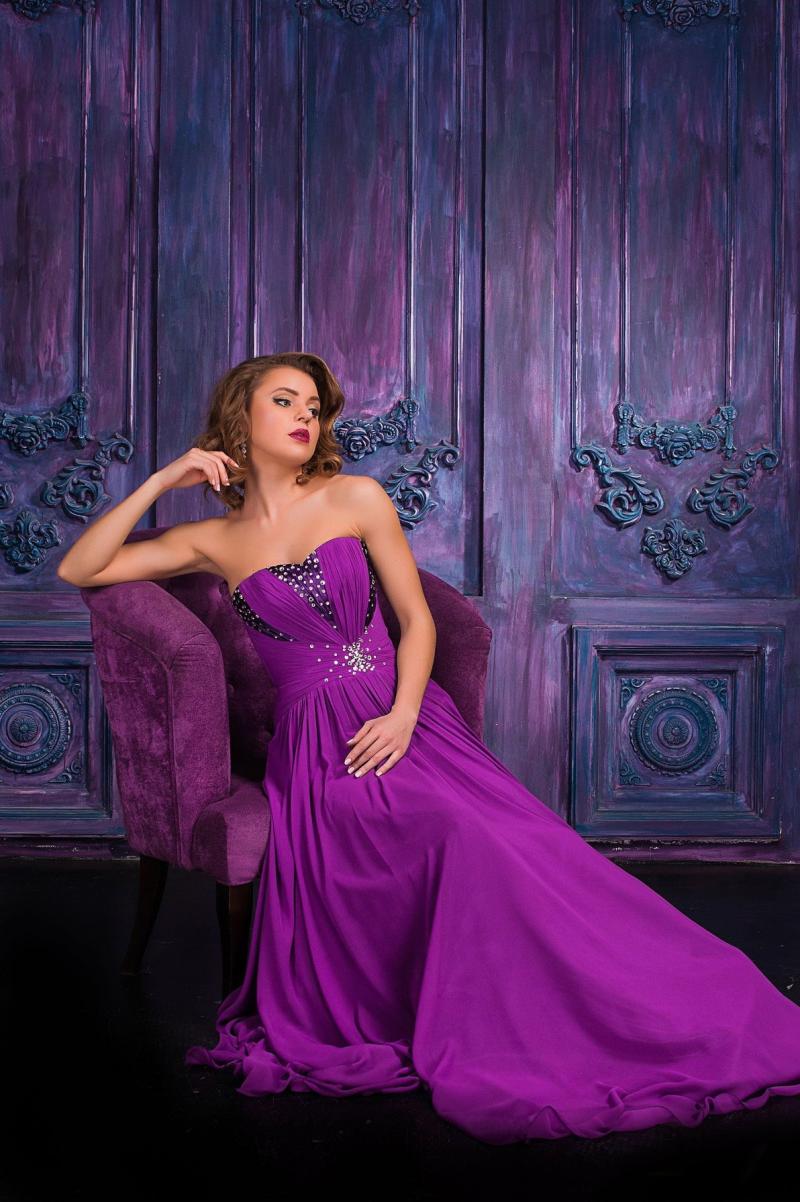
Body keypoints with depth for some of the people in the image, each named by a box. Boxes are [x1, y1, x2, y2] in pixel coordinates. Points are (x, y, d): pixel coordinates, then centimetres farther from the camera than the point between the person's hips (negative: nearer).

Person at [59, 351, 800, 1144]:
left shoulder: (357, 500, 9)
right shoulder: (216, 540, 10)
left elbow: (416, 618, 7)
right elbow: (77, 570, 9)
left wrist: (404, 713, -10)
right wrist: (163, 480, 3)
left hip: (404, 721, 2)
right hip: (312, 747, -2)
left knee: (514, 846, -21)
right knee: (456, 835, -28)